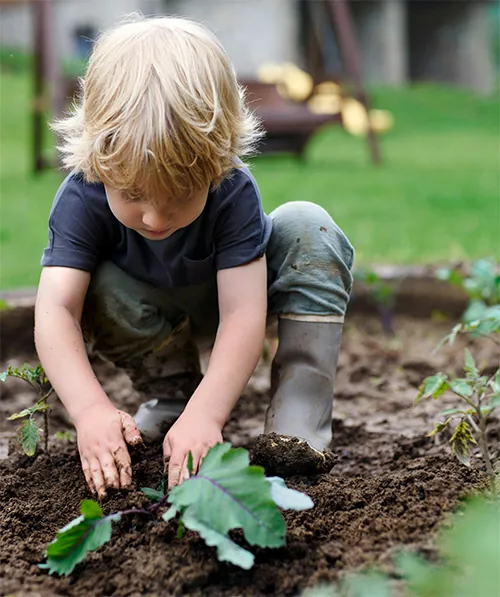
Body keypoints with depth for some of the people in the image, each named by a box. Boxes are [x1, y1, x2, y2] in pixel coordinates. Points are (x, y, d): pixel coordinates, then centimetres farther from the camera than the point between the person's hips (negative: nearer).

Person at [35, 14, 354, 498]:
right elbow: (56, 310, -41)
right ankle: (170, 394, -6)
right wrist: (91, 410, -56)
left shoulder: (233, 193, -36)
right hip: (153, 309, 1)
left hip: (233, 288, 0)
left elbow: (242, 314, -40)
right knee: (93, 286, -31)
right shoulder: (83, 199, -33)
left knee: (307, 228, -28)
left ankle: (298, 424, -28)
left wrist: (204, 415, -53)